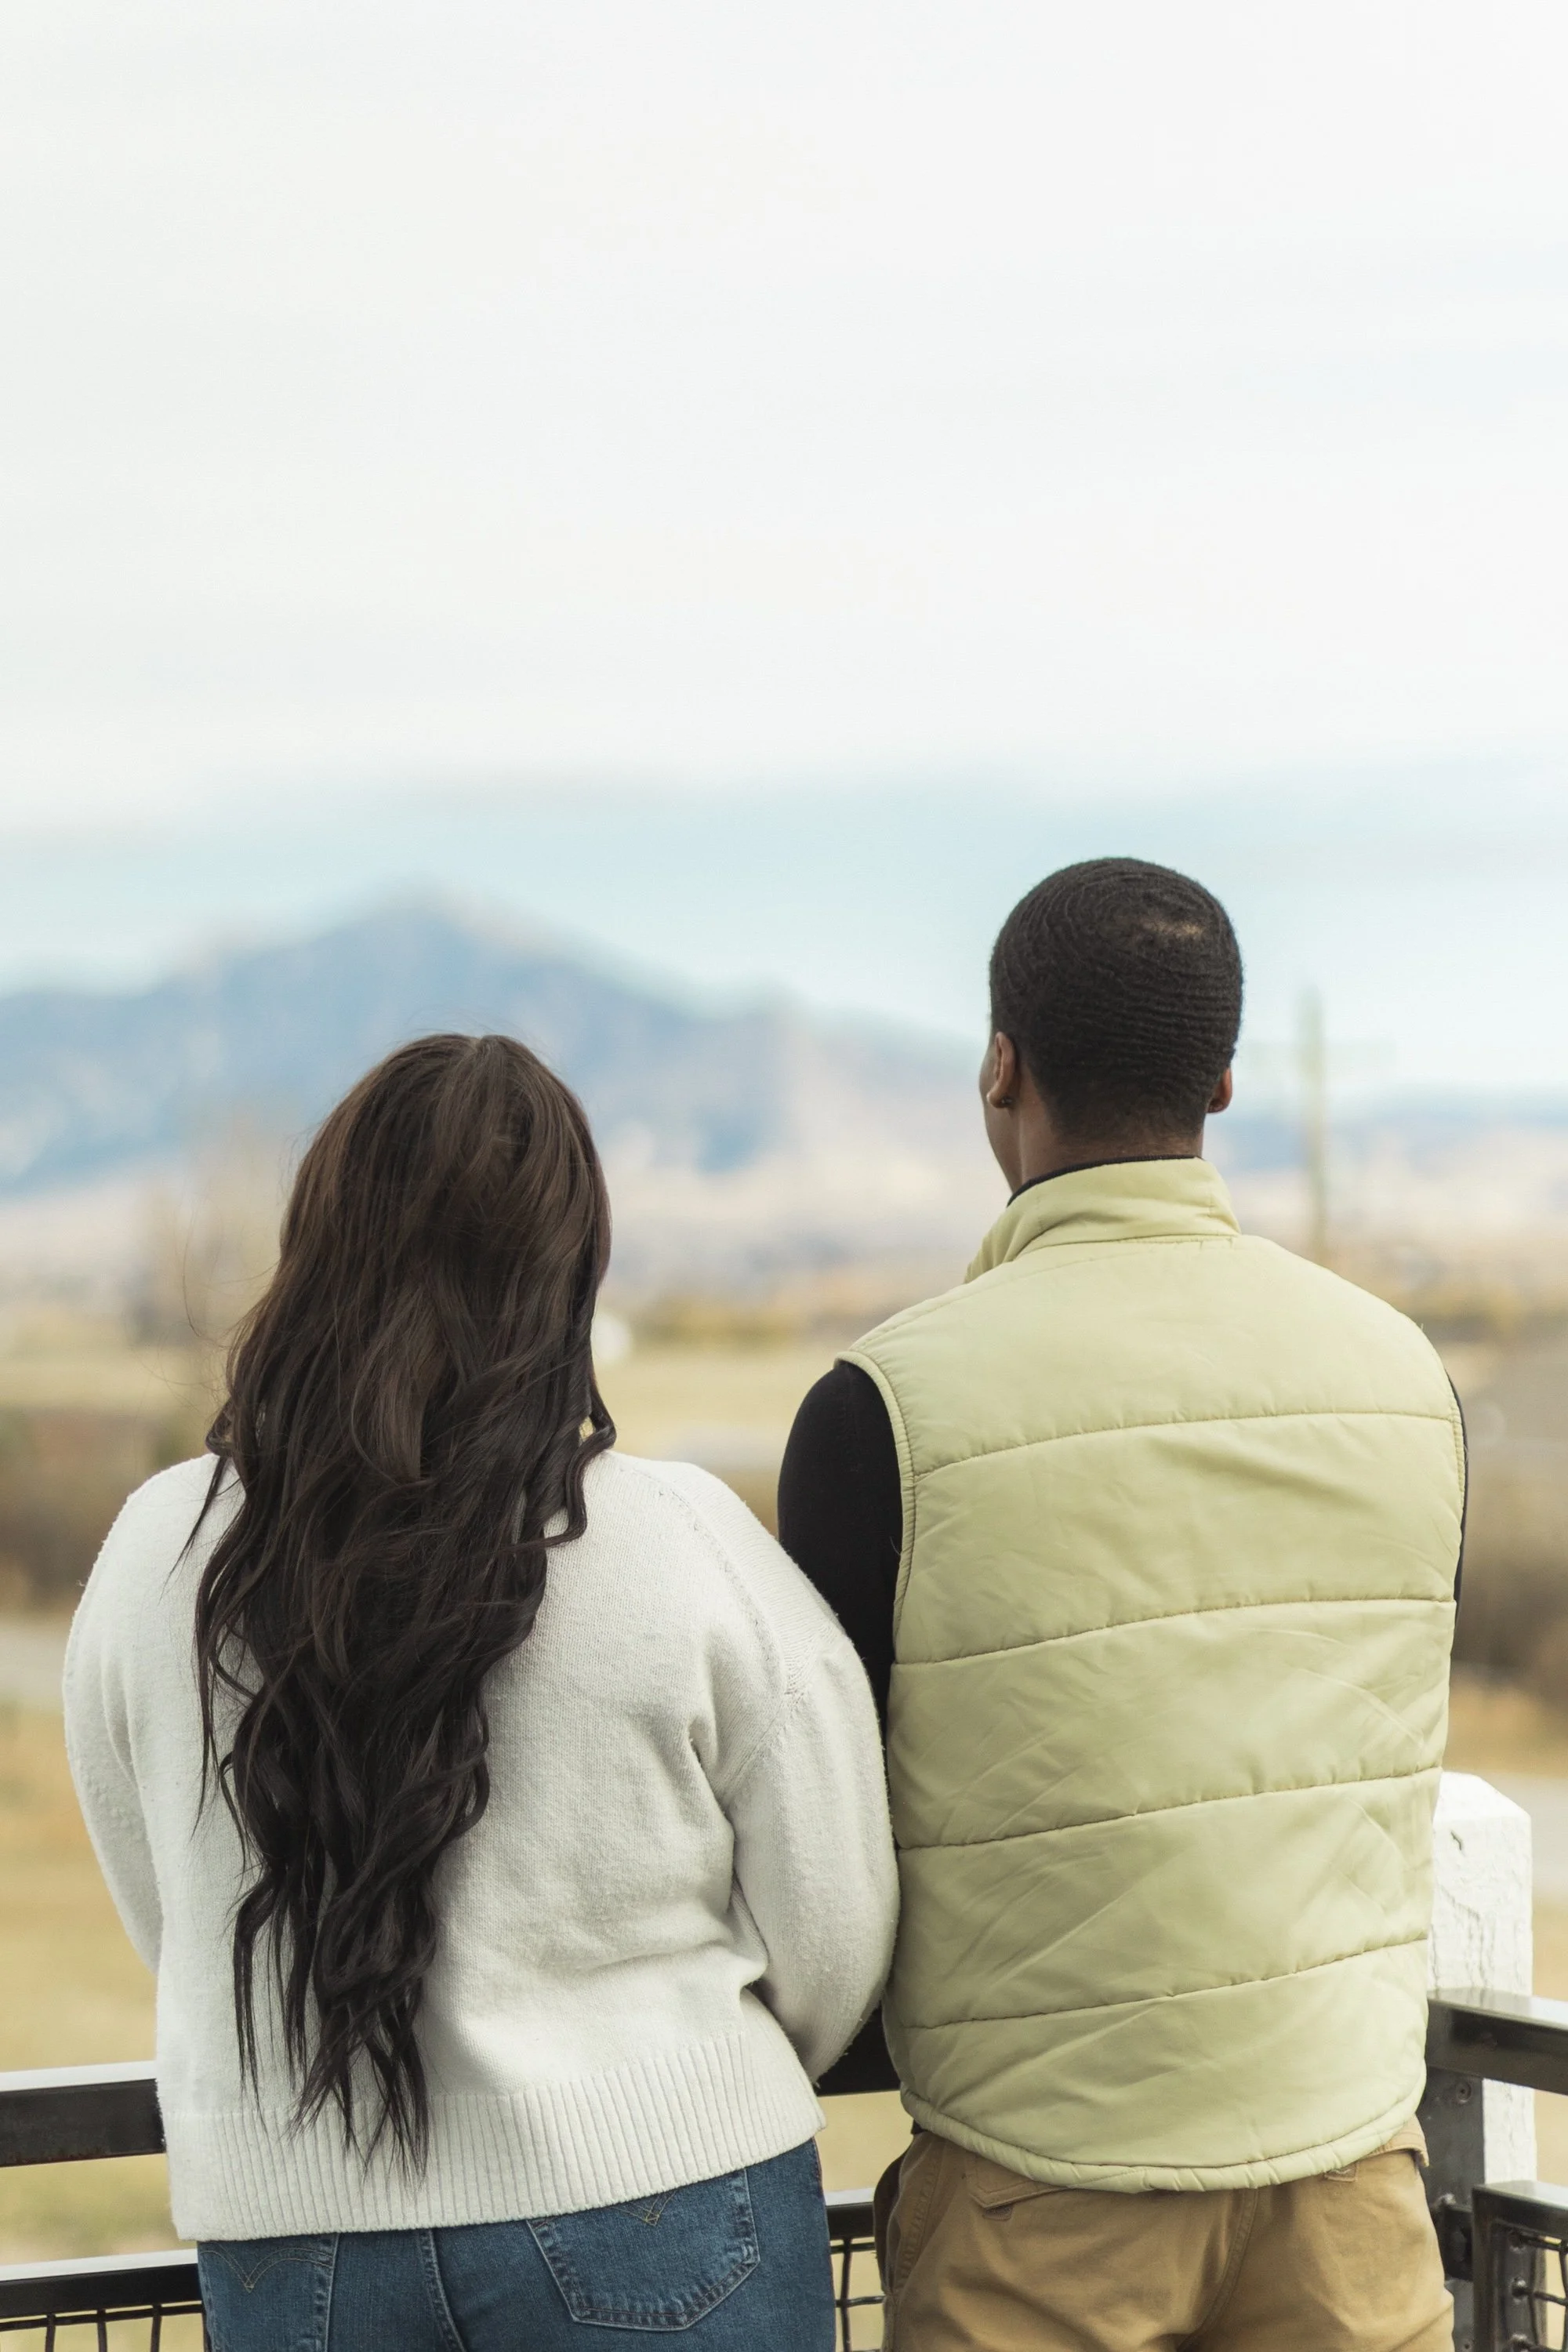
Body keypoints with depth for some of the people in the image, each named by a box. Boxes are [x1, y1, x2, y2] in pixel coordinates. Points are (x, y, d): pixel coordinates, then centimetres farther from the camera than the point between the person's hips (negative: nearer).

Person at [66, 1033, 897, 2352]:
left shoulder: (161, 1556, -5)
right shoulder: (690, 1552, -12)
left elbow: (168, 1923, 7)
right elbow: (832, 1948, -5)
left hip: (286, 2242, 3)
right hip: (654, 2239, -2)